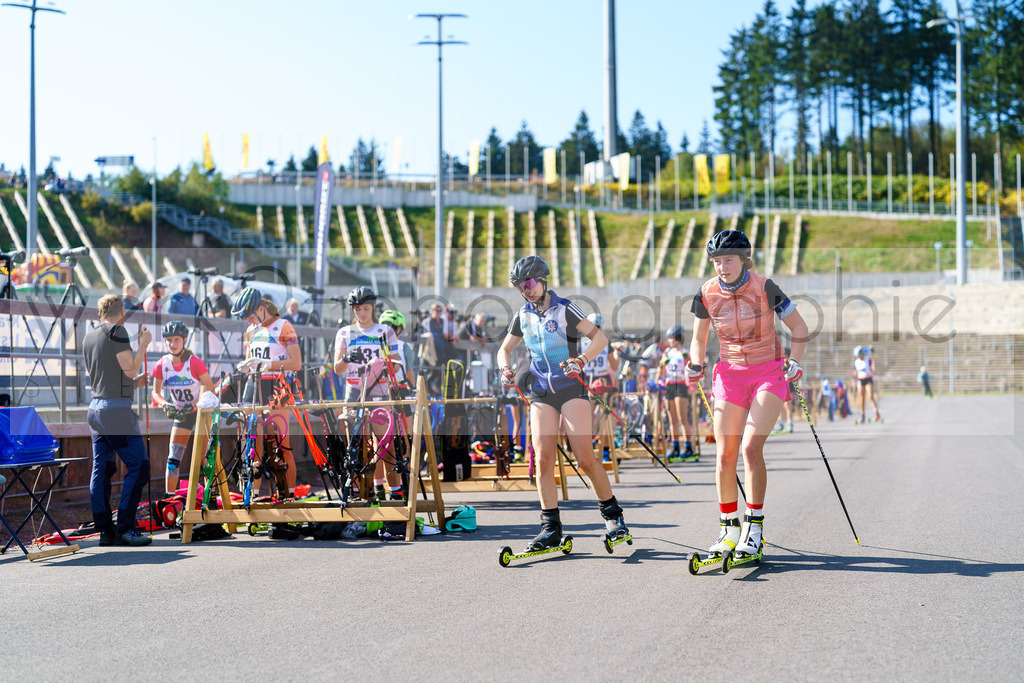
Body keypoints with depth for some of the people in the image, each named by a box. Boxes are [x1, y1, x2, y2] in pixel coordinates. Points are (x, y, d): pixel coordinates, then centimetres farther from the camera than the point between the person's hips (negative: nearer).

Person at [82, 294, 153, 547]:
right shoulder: (117, 331, -8)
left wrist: (133, 383, 27)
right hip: (116, 409, -9)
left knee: (101, 469, 7)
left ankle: (105, 530, 7)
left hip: (95, 409, 9)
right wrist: (144, 343, 1)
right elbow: (130, 369, -11)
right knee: (138, 465, -4)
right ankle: (125, 528, -8)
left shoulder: (88, 338, 17)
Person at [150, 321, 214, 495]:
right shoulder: (162, 365, -10)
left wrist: (193, 405, -25)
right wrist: (165, 404, -18)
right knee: (173, 459, 0)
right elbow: (156, 392, 1)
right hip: (181, 414, 3)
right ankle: (169, 496, 7)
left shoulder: (195, 363, -21)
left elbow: (210, 389, -16)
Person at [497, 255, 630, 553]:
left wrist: (581, 361, -24)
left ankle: (612, 514, 8)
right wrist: (506, 369, 0)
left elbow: (600, 338, -9)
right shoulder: (523, 316, 11)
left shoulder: (564, 310, -4)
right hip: (541, 391, 4)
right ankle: (551, 528, -1)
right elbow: (505, 350, 22)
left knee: (585, 458, -10)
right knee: (543, 459, -7)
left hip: (571, 386, -4)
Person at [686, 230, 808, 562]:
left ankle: (755, 525, -5)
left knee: (751, 448, -16)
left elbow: (799, 328, -2)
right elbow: (699, 339, 12)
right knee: (725, 454, -2)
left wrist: (794, 363, -13)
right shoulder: (707, 294, -3)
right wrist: (695, 365, -5)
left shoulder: (764, 287, -12)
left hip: (768, 372, -3)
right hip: (730, 374, 3)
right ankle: (728, 528, 11)